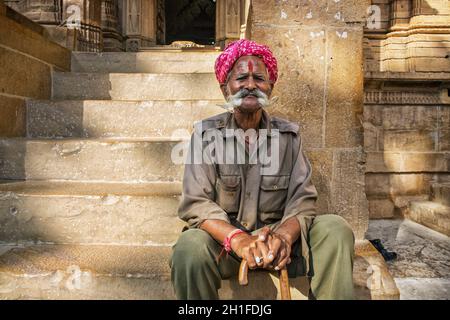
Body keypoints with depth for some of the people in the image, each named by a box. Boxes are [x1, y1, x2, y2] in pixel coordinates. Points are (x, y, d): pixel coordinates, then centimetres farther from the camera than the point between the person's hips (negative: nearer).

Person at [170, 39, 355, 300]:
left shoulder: (289, 135, 4)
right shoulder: (206, 134, -2)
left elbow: (303, 199, -3)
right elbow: (195, 203, -10)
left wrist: (284, 235, -25)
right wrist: (237, 239, -28)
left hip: (276, 240, 2)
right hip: (224, 239, -1)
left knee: (336, 229, -20)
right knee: (190, 247, -33)